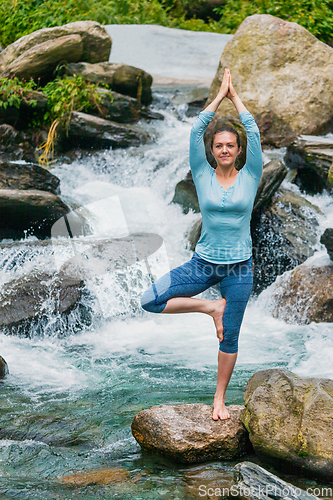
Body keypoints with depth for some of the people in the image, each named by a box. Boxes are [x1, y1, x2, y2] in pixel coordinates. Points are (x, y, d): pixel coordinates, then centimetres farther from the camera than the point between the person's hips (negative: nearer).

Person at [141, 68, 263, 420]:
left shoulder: (250, 177, -1)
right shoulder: (203, 176, 0)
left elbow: (253, 132, -6)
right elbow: (196, 131, -5)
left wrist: (234, 96, 3)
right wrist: (219, 95, 3)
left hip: (239, 269, -1)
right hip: (203, 263, 1)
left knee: (229, 338, 6)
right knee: (149, 301, -13)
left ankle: (220, 399, 23)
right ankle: (212, 308, 2)